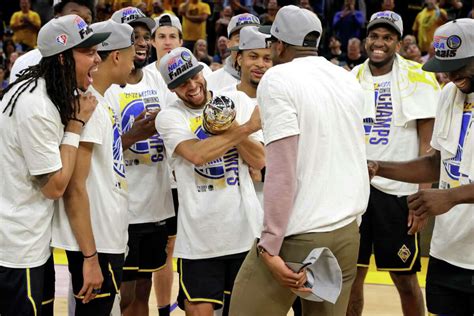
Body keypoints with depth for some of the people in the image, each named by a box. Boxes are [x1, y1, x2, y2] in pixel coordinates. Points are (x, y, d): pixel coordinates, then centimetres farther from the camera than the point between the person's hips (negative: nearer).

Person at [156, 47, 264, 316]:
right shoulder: (169, 117, -3)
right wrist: (247, 127, -18)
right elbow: (196, 154, -22)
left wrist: (232, 129, -13)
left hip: (245, 230, 3)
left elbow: (259, 161, 2)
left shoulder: (238, 101, 5)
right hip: (199, 236, -3)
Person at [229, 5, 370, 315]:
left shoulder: (278, 79, -9)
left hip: (297, 238, -7)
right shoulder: (350, 81, 11)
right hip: (348, 233, 7)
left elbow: (282, 171, -17)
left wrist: (270, 247, -16)